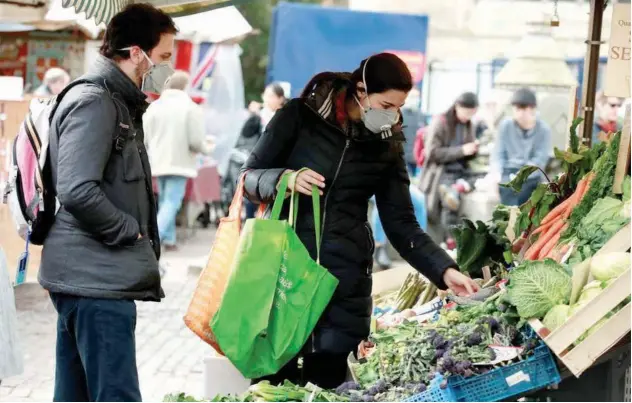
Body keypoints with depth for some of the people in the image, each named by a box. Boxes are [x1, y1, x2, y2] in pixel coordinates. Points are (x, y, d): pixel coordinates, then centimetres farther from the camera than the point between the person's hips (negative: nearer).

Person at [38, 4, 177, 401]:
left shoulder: (118, 102, 18)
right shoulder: (94, 102, -13)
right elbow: (78, 191, -24)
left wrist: (143, 242, 11)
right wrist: (130, 232, -12)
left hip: (88, 278, 10)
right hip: (97, 278, -10)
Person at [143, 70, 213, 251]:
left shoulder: (154, 107, 2)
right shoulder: (191, 108, -9)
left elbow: (144, 138, 2)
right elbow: (196, 141, -12)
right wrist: (207, 149, 9)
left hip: (158, 162, 5)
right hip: (179, 162, -5)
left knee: (165, 202, 17)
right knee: (172, 203, -5)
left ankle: (169, 239, 19)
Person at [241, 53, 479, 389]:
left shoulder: (387, 146, 6)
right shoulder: (301, 115, -2)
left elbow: (401, 225, 5)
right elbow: (249, 178, 3)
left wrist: (444, 270, -8)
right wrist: (285, 179, -19)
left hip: (346, 276, 2)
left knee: (328, 383, -1)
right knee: (274, 379, -1)